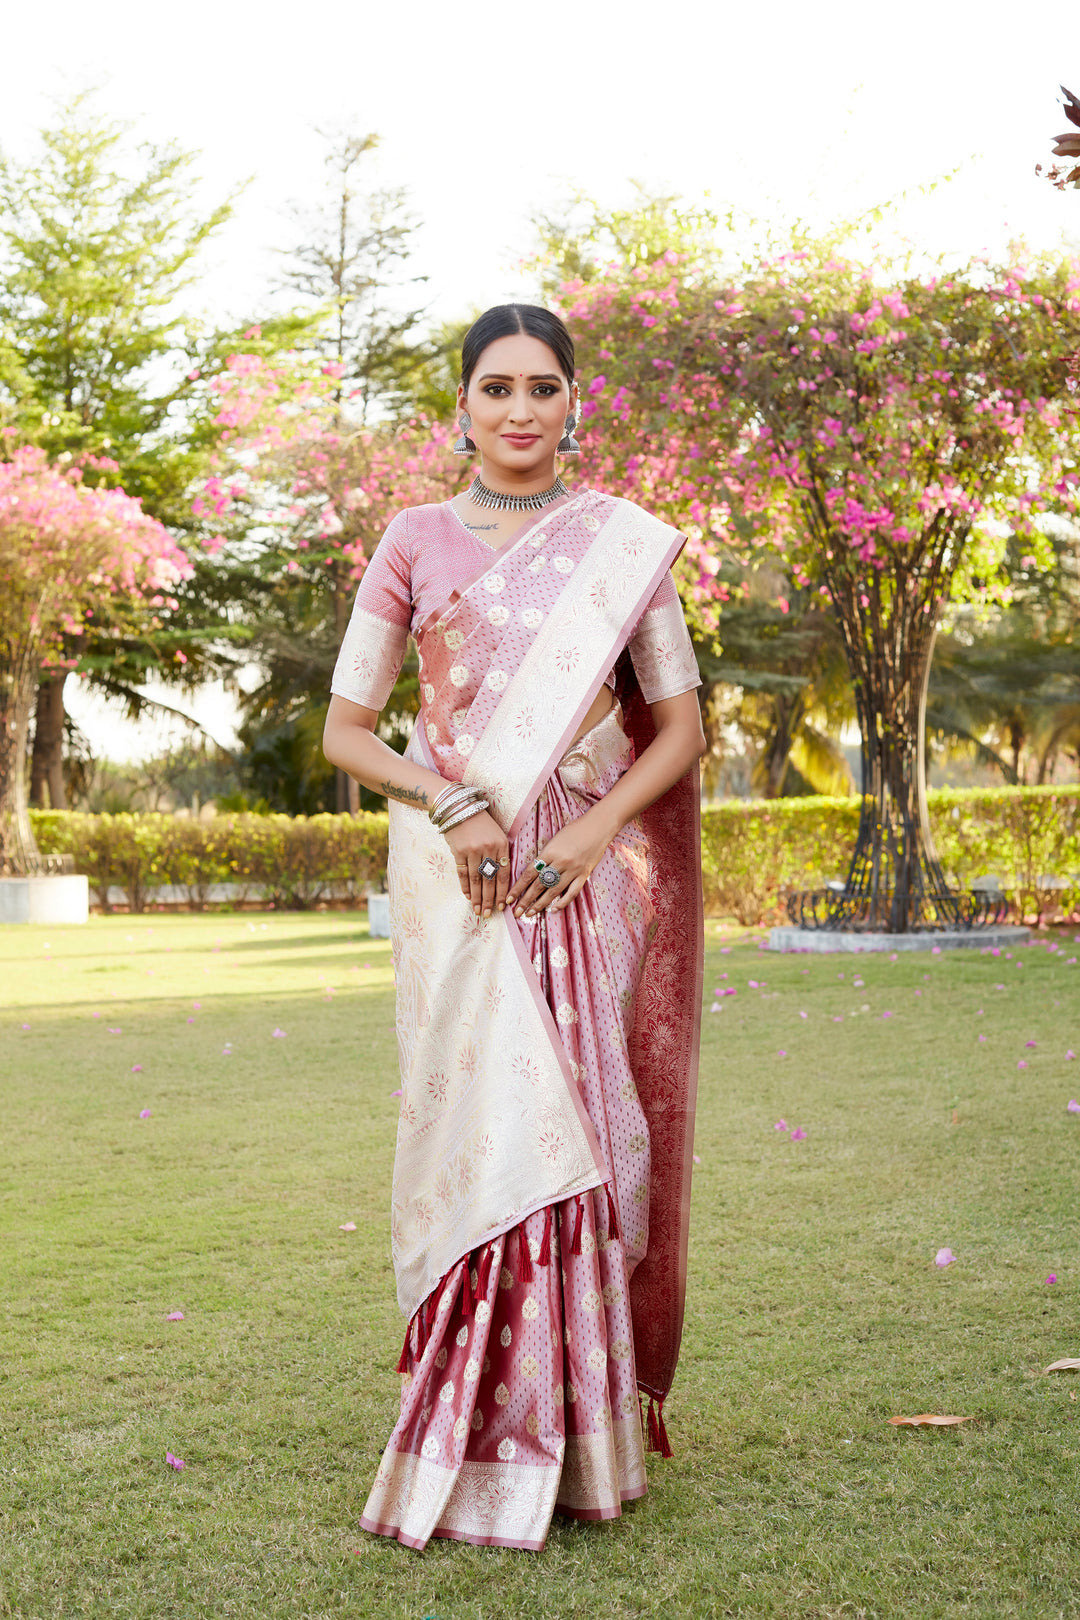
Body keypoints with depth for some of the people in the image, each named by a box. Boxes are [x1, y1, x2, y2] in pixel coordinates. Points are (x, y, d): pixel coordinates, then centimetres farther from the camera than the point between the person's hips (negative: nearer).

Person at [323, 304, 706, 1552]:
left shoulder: (626, 544, 7)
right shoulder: (416, 543, 6)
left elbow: (679, 727, 7)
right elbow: (344, 729, 6)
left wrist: (595, 832, -8)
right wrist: (448, 805, -10)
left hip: (589, 873, 1)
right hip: (457, 876, 0)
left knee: (585, 1123, -2)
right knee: (484, 1125, -6)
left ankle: (584, 1435, 11)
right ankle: (477, 1444, 4)